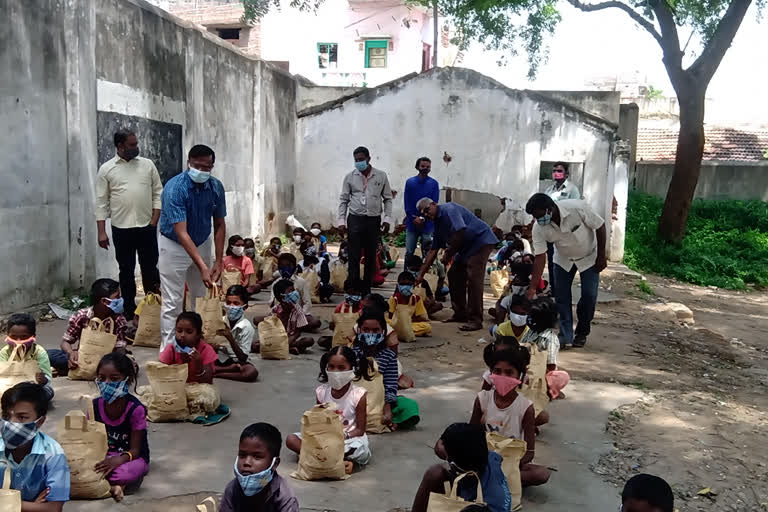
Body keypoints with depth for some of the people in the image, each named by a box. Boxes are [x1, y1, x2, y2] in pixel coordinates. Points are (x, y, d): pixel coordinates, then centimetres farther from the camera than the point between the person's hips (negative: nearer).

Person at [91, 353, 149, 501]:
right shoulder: (95, 406, -4)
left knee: (125, 472, -40)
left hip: (132, 457, -4)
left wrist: (118, 460, -36)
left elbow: (134, 449, -14)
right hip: (103, 456, 5)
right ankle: (115, 484, -21)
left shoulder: (135, 409, -17)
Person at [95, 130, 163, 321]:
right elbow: (101, 203, 1)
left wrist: (154, 221, -3)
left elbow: (158, 194, 6)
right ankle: (129, 312, 16)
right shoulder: (106, 169, 1)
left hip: (147, 227, 1)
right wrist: (101, 232, -5)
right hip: (121, 229, -1)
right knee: (126, 270, 7)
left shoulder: (148, 165, 6)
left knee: (150, 269, 6)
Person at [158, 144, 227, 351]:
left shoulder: (216, 187, -11)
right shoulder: (175, 188, -27)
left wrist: (218, 262, -9)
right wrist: (202, 267, -40)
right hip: (174, 246, -5)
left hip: (202, 244, 5)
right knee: (172, 303, -5)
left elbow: (219, 225, -2)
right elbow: (181, 232, -33)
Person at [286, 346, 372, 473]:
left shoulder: (358, 395, -12)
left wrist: (344, 436, -26)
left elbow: (360, 430, -8)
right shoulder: (321, 391, -2)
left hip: (350, 438, -5)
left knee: (362, 451, -39)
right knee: (291, 440, -18)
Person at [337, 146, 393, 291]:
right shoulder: (350, 177, 3)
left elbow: (388, 199, 7)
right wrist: (341, 221, -3)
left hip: (374, 220, 1)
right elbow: (343, 200, 5)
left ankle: (367, 287, 17)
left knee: (371, 256, 7)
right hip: (355, 219, -1)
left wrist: (387, 218, -4)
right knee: (354, 256, -1)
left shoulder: (381, 176, 4)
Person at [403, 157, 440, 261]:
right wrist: (414, 217, -10)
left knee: (427, 252, 4)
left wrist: (423, 219, -11)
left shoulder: (434, 183, 2)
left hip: (428, 223, -1)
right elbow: (406, 202, 1)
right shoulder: (410, 182, 4)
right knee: (409, 252, 4)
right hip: (412, 223, 1)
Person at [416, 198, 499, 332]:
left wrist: (448, 254, -15)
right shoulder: (438, 223, 14)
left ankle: (475, 320, -15)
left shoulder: (448, 209, -15)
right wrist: (421, 275, 13)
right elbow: (433, 251, 16)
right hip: (466, 248, 10)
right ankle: (461, 313, 20)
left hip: (481, 241, -10)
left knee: (473, 278, -17)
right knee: (454, 275, 11)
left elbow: (459, 233, -27)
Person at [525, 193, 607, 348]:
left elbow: (600, 226, -20)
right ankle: (566, 337, 3)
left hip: (589, 257, -2)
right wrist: (532, 288, -27)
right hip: (564, 259, 2)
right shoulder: (539, 228, -26)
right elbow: (540, 258, -22)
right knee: (561, 296, -5)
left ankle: (581, 334, 13)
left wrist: (601, 257, -16)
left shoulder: (577, 207, -35)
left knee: (589, 296, -7)